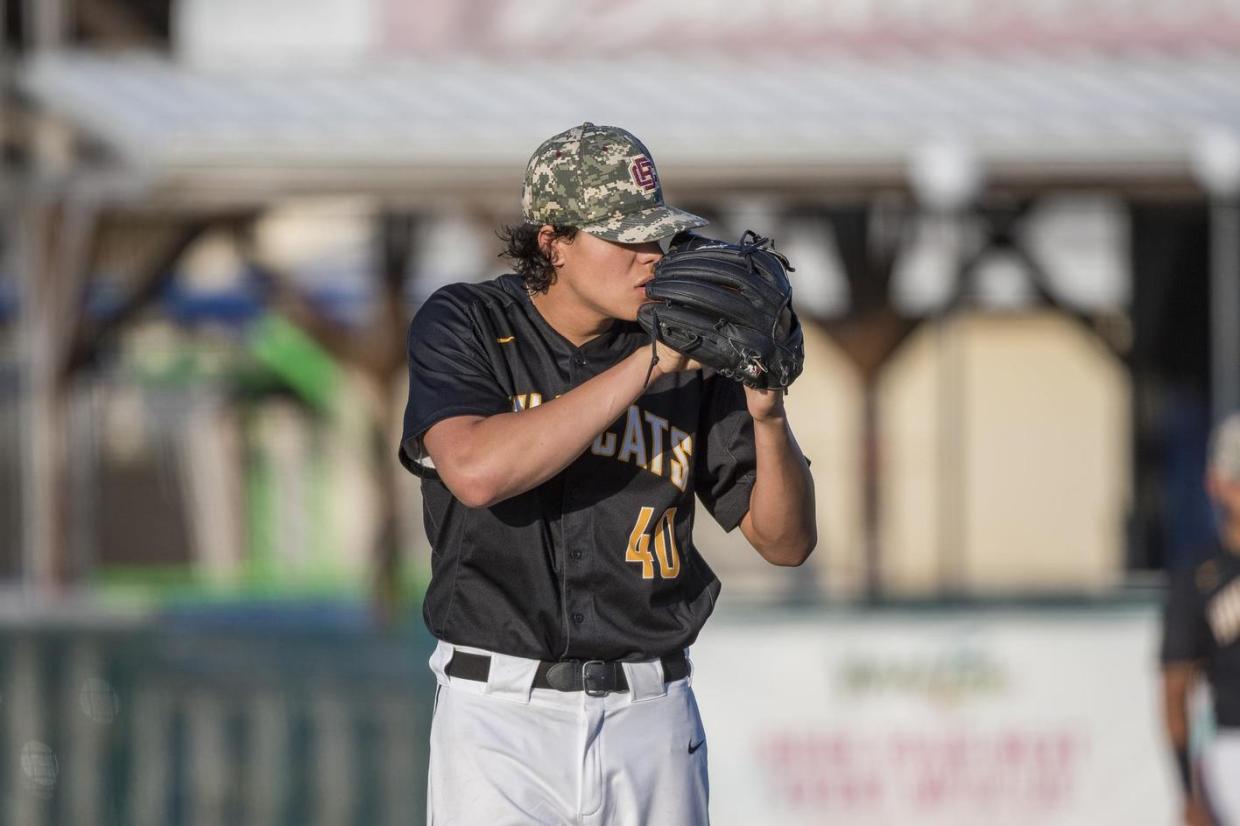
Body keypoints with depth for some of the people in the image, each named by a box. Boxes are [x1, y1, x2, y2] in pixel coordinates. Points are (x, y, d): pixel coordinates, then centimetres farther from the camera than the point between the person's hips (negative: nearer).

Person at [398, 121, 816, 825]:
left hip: (652, 720, 3)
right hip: (503, 715, -3)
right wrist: (648, 366, -23)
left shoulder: (687, 351, 4)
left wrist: (767, 415, -14)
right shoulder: (462, 326, -3)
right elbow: (478, 471, -24)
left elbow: (788, 542, 6)